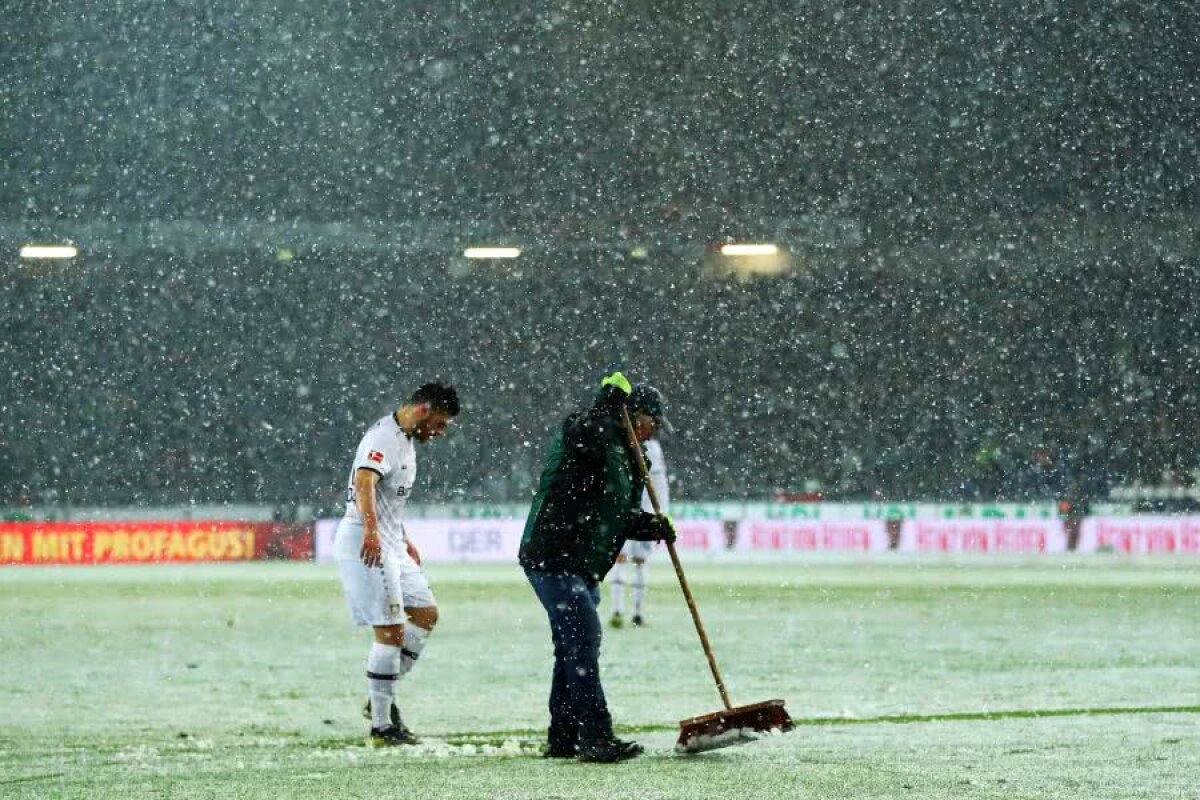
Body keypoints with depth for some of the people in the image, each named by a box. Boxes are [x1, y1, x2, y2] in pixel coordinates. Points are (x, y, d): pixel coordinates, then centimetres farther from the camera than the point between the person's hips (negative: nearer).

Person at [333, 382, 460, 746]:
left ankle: (382, 699, 17)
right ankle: (381, 726, -7)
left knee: (426, 613, 13)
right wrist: (372, 530, -46)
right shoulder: (384, 437, -15)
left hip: (389, 546, 11)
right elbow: (364, 482, -32)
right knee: (391, 632, -11)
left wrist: (404, 541, 30)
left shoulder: (405, 441, 17)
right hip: (366, 546, -11)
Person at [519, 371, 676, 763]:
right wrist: (613, 397, -22)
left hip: (582, 566, 11)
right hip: (553, 557, -11)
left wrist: (652, 526, 1)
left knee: (574, 649, 14)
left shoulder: (627, 458, 19)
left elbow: (622, 518, 20)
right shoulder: (580, 431, -9)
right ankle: (596, 739, -16)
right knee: (583, 642, -14)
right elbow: (588, 433, -36)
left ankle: (563, 739, 23)